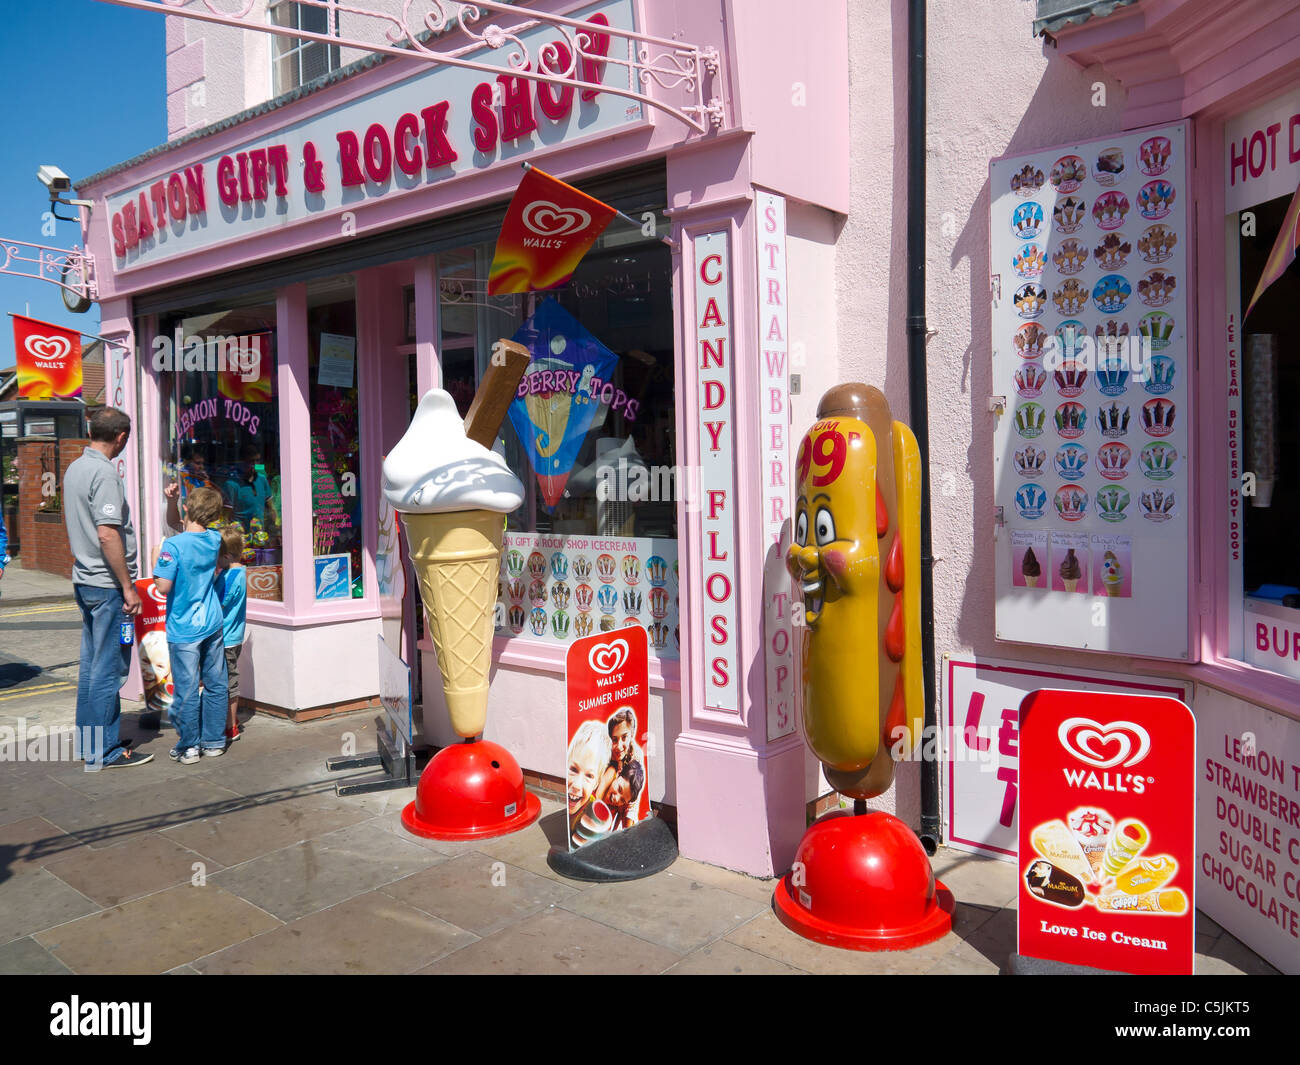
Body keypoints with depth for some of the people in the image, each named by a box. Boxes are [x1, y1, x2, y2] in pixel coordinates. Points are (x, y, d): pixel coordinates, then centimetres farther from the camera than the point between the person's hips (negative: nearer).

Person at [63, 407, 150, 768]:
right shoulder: (105, 473, -17)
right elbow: (107, 535, -23)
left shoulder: (74, 469, 12)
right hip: (107, 583, -10)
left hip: (84, 580, 10)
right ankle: (105, 750, 4)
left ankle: (88, 742, 24)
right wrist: (128, 587, -19)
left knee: (91, 663, 15)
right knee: (108, 667, -3)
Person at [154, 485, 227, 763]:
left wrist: (156, 559, -6)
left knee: (186, 689, 4)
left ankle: (188, 747, 14)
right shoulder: (215, 540, 2)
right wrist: (171, 501, 8)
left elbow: (164, 587, -19)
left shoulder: (173, 545, -17)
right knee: (215, 685, 12)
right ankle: (214, 741, 22)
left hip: (184, 630, -5)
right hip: (213, 625, 5)